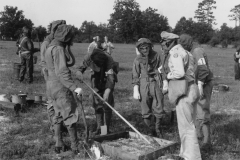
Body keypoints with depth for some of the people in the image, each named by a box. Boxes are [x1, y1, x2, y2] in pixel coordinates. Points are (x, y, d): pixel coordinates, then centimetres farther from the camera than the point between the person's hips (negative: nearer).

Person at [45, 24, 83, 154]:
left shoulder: (51, 47, 12)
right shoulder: (58, 49, -18)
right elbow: (62, 72, -26)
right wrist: (74, 87, -30)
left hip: (52, 85, 10)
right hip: (60, 86, -10)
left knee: (58, 115, 17)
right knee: (70, 115, 1)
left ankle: (58, 145, 25)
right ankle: (75, 146, 11)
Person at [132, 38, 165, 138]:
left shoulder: (156, 56, 3)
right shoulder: (138, 60, 2)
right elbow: (135, 76, 2)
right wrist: (135, 91, -3)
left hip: (155, 83, 0)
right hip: (144, 85, 0)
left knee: (159, 109, 1)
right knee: (146, 112, 4)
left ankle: (158, 128, 24)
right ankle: (152, 131, 21)